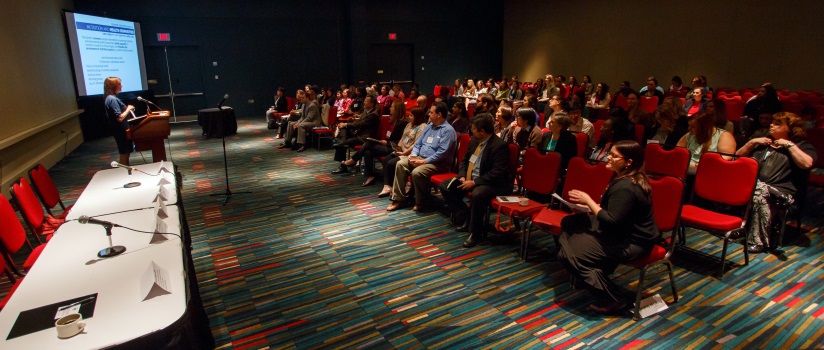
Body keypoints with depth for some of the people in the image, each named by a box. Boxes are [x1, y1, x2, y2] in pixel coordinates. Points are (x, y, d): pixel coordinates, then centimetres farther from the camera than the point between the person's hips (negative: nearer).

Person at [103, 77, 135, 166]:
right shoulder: (112, 99, -19)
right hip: (121, 132, -10)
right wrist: (128, 109, -13)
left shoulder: (112, 98, 12)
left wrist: (127, 109, 6)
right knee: (124, 154, -1)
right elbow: (119, 118, -25)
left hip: (122, 131, 10)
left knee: (126, 154, 18)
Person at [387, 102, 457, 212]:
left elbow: (442, 153, -21)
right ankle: (399, 199, -10)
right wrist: (413, 155, -1)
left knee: (417, 172, -33)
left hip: (438, 163, -8)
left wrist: (424, 161, -20)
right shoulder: (429, 126, 15)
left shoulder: (448, 130, -12)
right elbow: (418, 143, 19)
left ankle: (420, 203, -11)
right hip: (420, 158, 8)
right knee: (400, 164, -12)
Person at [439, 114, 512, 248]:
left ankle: (476, 232, -18)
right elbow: (464, 160, 16)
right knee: (445, 186, 1)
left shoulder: (499, 146, -19)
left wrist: (474, 182, -26)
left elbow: (497, 173, -25)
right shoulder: (475, 140, 6)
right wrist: (462, 176, -3)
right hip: (470, 178, 9)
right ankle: (465, 218, 6)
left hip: (494, 183, -9)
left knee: (477, 194, -39)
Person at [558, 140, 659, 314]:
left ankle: (613, 298, -3)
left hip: (632, 242, -11)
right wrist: (587, 205, 1)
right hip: (624, 230, 11)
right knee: (569, 223, 12)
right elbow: (612, 211, 13)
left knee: (568, 255, -14)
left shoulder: (625, 188, -27)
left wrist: (588, 200, -19)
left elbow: (611, 222, -27)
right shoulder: (630, 178, 5)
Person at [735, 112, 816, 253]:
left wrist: (789, 145, -5)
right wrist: (751, 143, 12)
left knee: (760, 193, -39)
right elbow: (738, 156, 25)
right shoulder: (763, 142, 31)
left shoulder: (802, 146, 12)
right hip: (752, 184, 5)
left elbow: (807, 163, -10)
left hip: (780, 190, -5)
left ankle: (757, 241, -33)